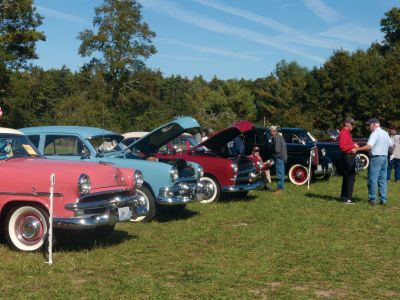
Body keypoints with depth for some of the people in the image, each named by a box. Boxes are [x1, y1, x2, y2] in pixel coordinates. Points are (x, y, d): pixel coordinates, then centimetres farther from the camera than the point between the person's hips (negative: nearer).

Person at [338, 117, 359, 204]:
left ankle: (344, 195, 28)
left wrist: (354, 146, 4)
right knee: (351, 177, -12)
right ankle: (348, 198, -13)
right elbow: (342, 146, -25)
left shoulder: (347, 132, 17)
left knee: (346, 176, 18)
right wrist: (353, 146, -19)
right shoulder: (343, 132, -15)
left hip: (350, 156, 11)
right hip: (348, 157, -11)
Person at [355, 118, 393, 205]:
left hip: (376, 158, -8)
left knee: (373, 179, -2)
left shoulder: (375, 133, -14)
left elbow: (369, 146, -24)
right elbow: (391, 145, 19)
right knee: (383, 179, 9)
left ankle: (372, 199, 0)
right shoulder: (386, 133, 12)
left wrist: (356, 149, -21)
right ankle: (383, 199, 9)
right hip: (385, 157, 8)